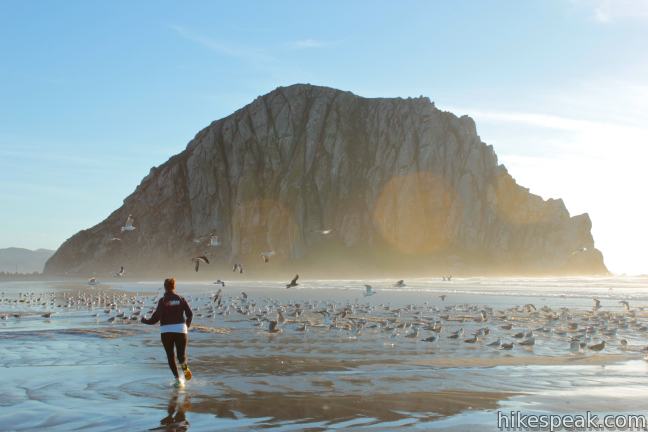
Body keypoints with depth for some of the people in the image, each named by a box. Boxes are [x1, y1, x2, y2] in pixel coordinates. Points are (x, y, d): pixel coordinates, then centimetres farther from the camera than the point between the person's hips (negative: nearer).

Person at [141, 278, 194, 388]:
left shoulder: (162, 301, -1)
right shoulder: (181, 299, 5)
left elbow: (155, 318, -4)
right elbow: (190, 314, -1)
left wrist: (145, 320, 14)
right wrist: (187, 325, 17)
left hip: (166, 331, 0)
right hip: (180, 330, 1)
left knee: (170, 356, 8)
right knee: (181, 355, 12)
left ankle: (178, 380, 3)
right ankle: (184, 366, -14)